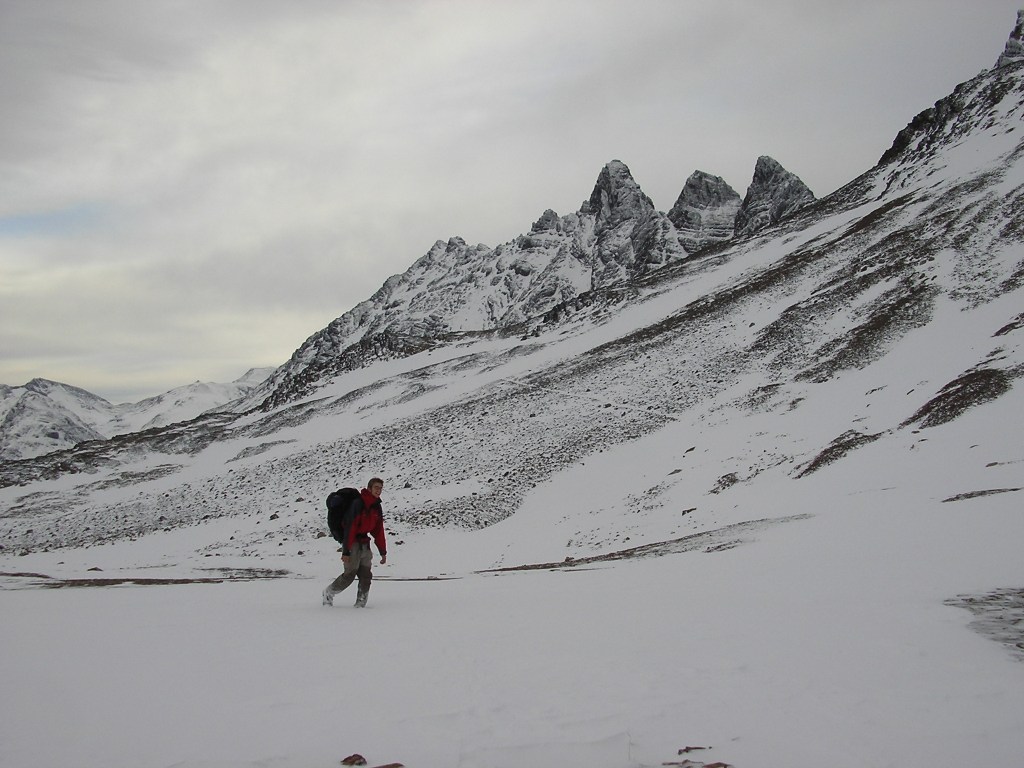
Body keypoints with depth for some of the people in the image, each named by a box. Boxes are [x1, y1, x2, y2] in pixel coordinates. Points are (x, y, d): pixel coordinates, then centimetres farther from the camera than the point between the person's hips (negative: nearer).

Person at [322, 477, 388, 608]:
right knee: (350, 574, -6)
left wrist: (383, 552, 11)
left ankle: (361, 603, 5)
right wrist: (346, 552, -24)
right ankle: (329, 593, 15)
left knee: (366, 575, 0)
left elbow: (379, 531, 12)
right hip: (352, 542, -7)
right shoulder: (358, 504, -19)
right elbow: (349, 527, -21)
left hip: (364, 543, 7)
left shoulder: (376, 506, 7)